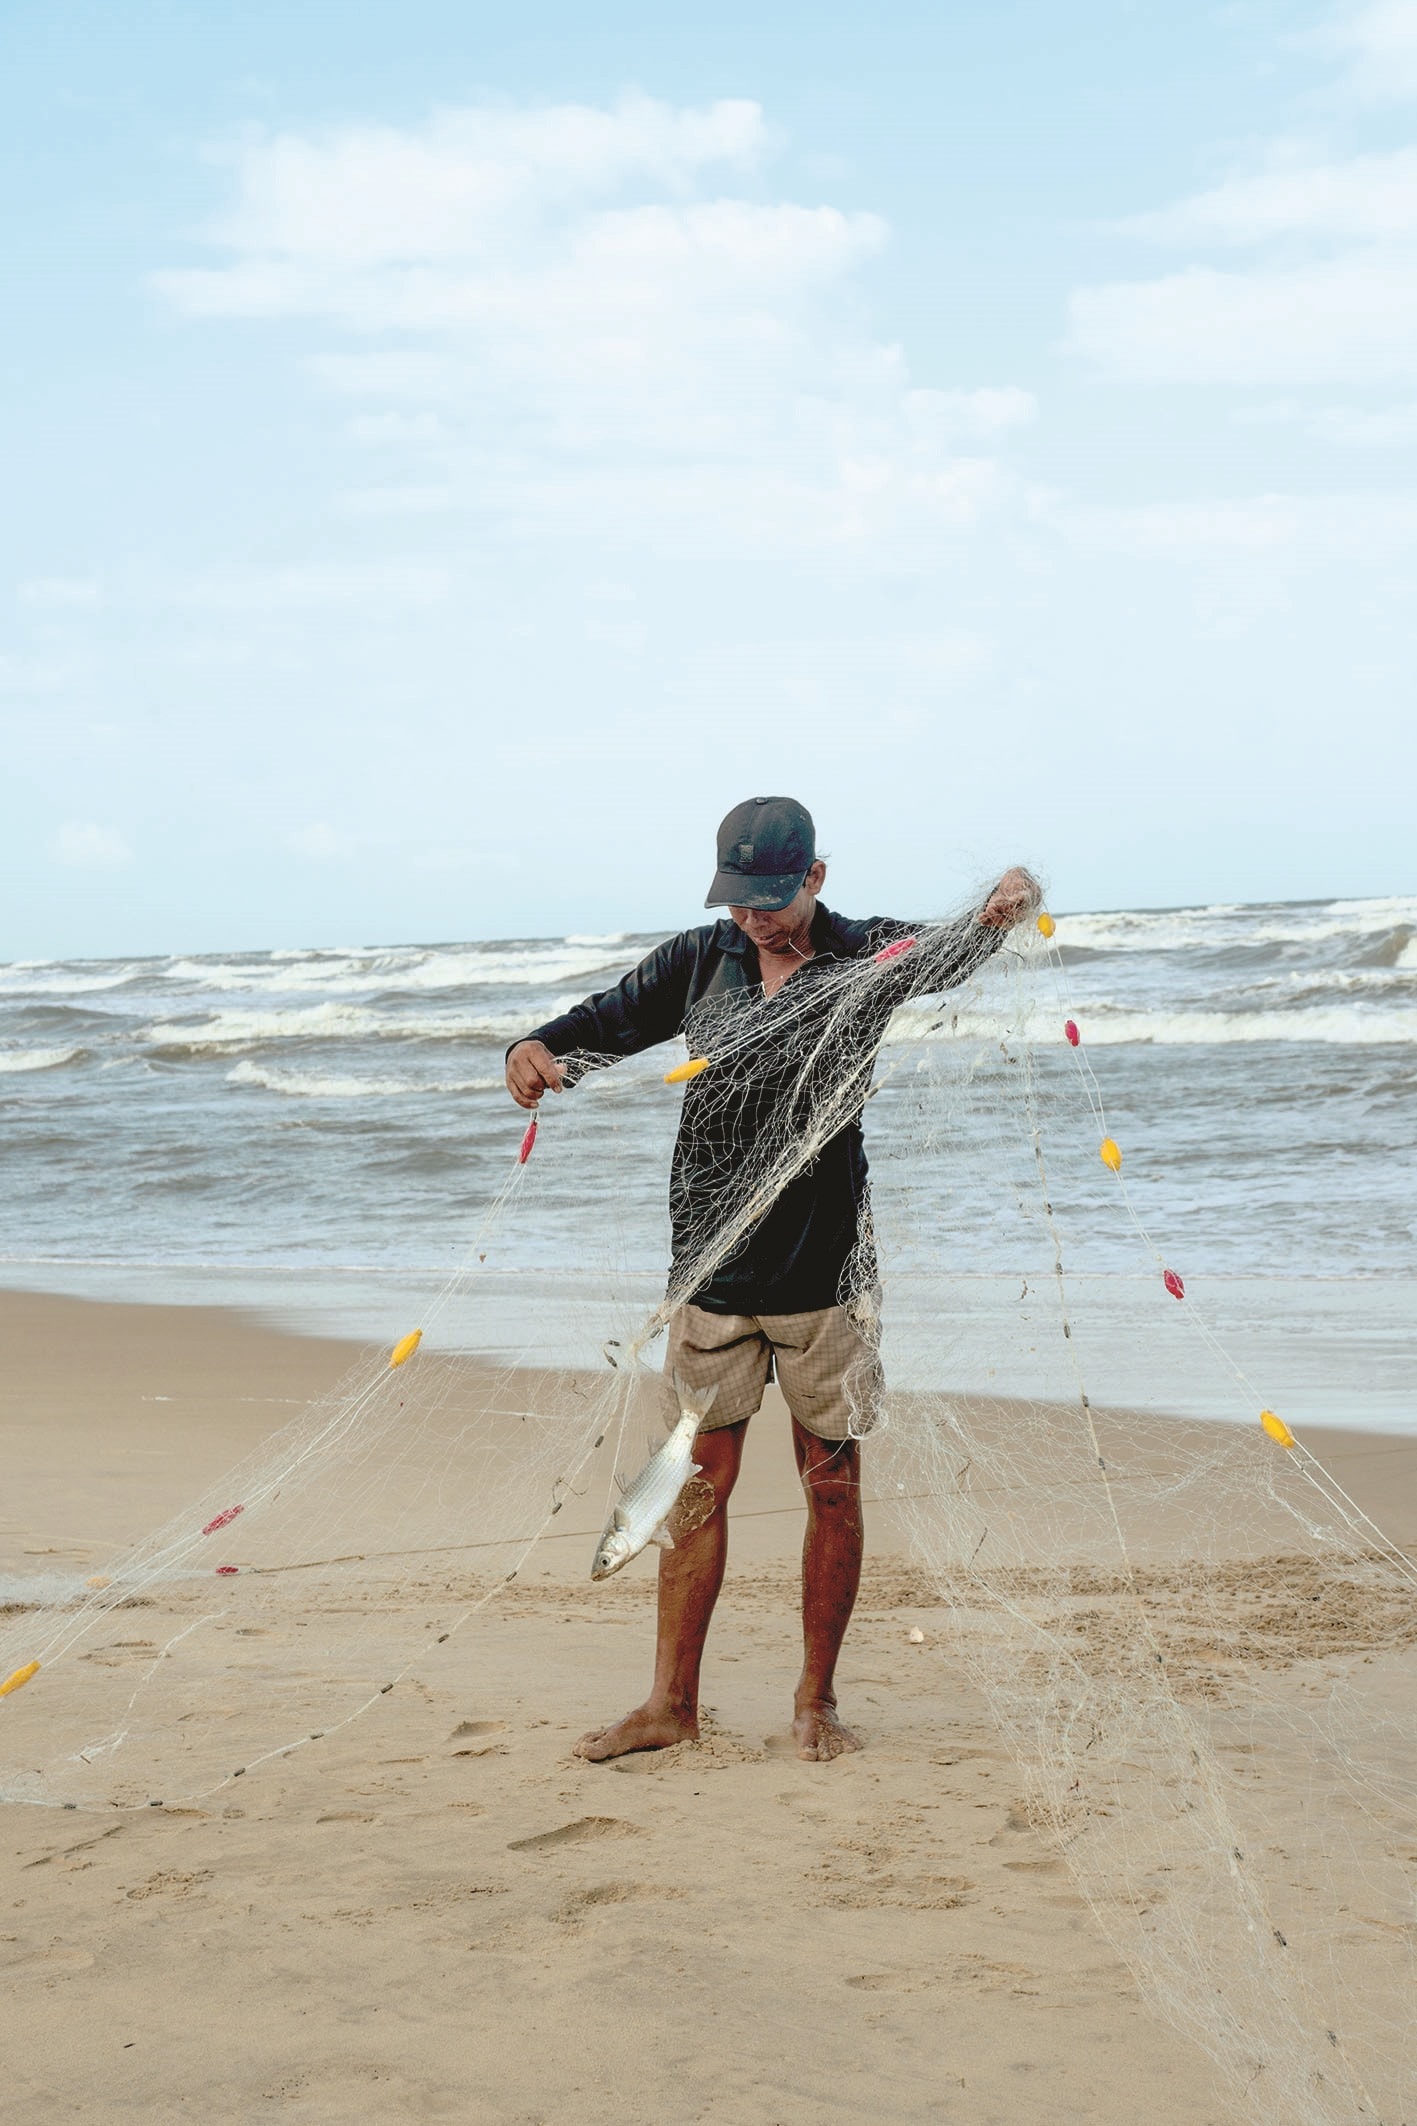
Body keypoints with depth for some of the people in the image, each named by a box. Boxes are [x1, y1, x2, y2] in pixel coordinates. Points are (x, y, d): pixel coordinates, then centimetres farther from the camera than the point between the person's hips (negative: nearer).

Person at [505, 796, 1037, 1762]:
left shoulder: (867, 956, -3)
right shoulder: (700, 959, 5)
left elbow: (949, 957, -19)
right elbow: (612, 1018, 2)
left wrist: (1001, 915, -42)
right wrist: (539, 1049, -21)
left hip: (824, 1273, -2)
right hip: (711, 1267, 2)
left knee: (833, 1483, 5)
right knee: (696, 1482, 7)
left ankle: (817, 1700, 19)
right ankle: (672, 1703, 16)